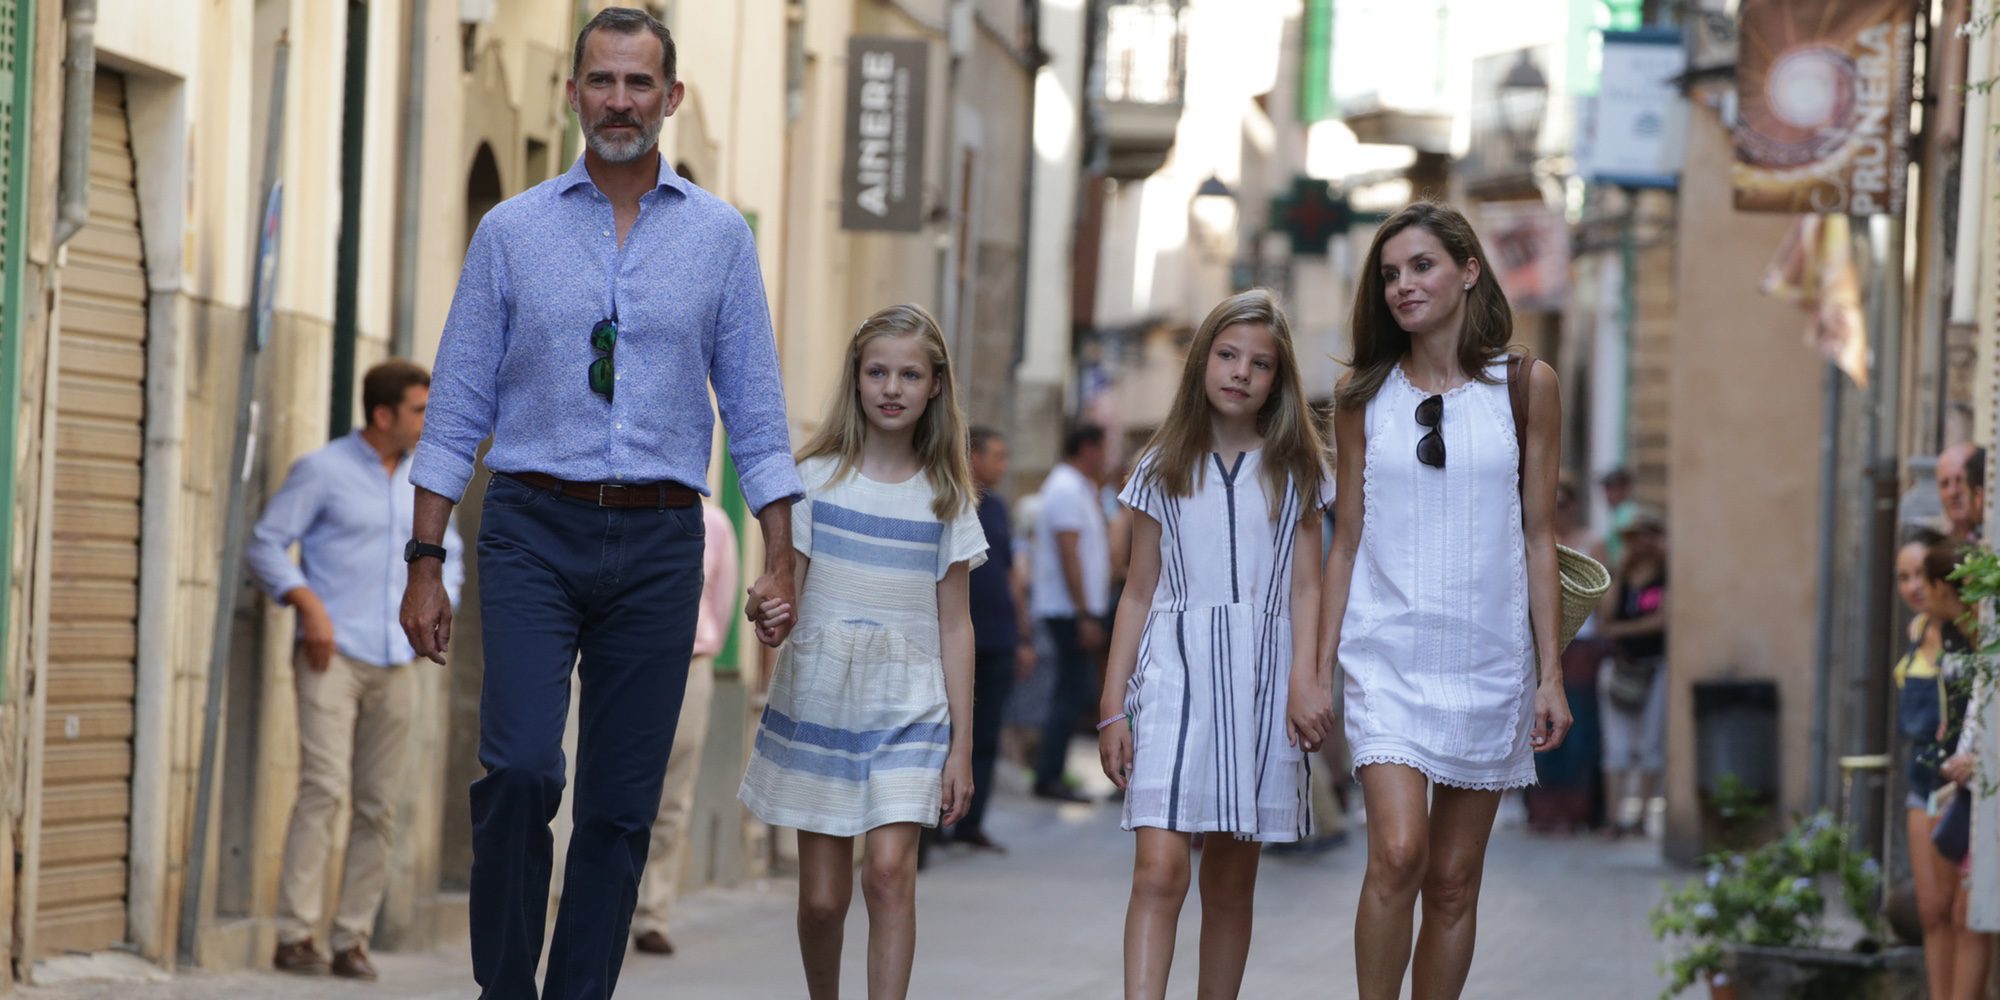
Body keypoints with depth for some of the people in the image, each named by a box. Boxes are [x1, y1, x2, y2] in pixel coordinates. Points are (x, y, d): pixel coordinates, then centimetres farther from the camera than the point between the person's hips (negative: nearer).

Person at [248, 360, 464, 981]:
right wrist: (308, 605, -17)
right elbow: (266, 544, -4)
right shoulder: (323, 471, -3)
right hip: (333, 654, -5)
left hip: (395, 663, 5)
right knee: (325, 786, -16)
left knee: (379, 806, 2)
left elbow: (447, 556, 24)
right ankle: (295, 936, -15)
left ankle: (352, 940, 6)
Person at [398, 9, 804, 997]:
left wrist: (780, 560, 1)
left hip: (658, 544, 1)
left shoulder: (720, 236, 7)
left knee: (622, 804, 2)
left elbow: (756, 413, 8)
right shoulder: (512, 231, 6)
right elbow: (457, 408, 6)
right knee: (520, 769, -16)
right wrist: (424, 564, 0)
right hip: (534, 530, -1)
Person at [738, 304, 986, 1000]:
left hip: (908, 706, 0)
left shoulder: (946, 498, 5)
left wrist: (962, 744, 2)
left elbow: (955, 627, 6)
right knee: (823, 895, 2)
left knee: (889, 868, -17)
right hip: (819, 698, 0)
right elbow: (788, 592, 3)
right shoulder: (816, 479, 3)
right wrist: (772, 615, -23)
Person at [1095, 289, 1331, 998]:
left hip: (1259, 677, 1)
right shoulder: (1164, 470, 9)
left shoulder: (1295, 472, 9)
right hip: (1174, 673, -1)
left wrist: (1305, 683, -9)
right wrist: (1112, 708, 6)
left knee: (1231, 884, 6)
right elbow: (1139, 594, 10)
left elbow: (1305, 588, 5)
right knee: (1158, 871, -14)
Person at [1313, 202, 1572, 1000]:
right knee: (1397, 854, -19)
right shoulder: (1364, 396, 6)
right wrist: (1320, 672, 5)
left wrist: (1552, 674, 0)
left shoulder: (1526, 387, 3)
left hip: (1487, 661, 0)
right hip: (1388, 656, 0)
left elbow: (1539, 539, 4)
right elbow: (1346, 543, 9)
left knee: (1455, 882, 4)